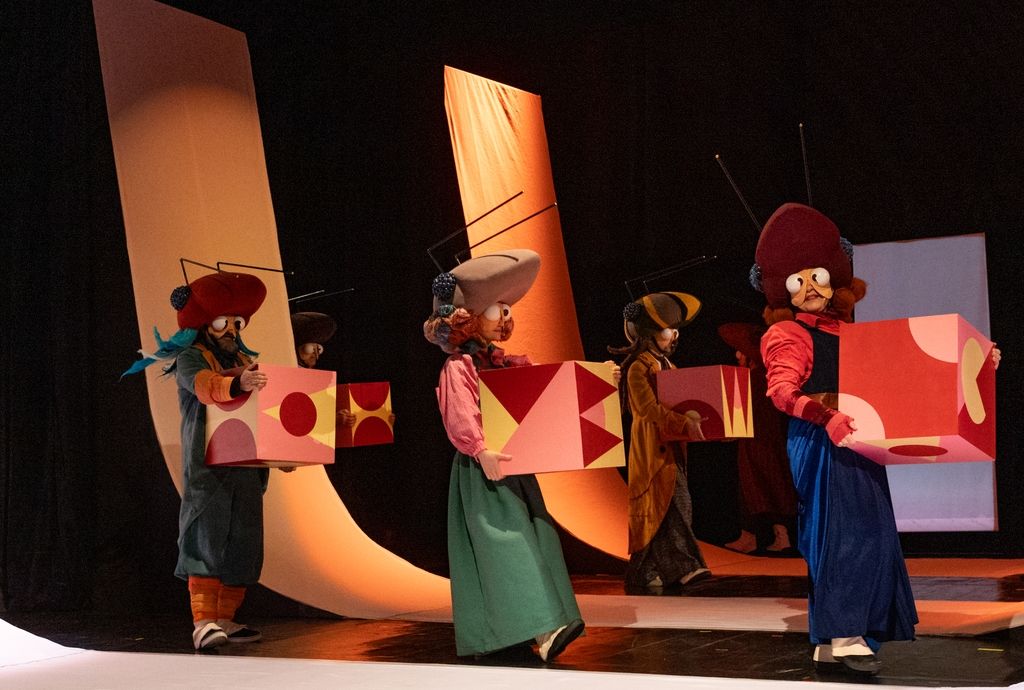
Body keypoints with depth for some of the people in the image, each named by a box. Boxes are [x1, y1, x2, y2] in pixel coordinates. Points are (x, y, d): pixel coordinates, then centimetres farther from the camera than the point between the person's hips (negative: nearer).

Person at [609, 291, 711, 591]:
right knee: (676, 503, -15)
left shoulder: (665, 364, 18)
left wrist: (693, 417, 2)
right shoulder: (638, 367, -12)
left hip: (671, 445, 9)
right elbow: (649, 408, -20)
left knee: (660, 508, 9)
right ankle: (684, 566, -16)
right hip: (653, 445, -9)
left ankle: (647, 572, 15)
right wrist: (685, 422, -27)